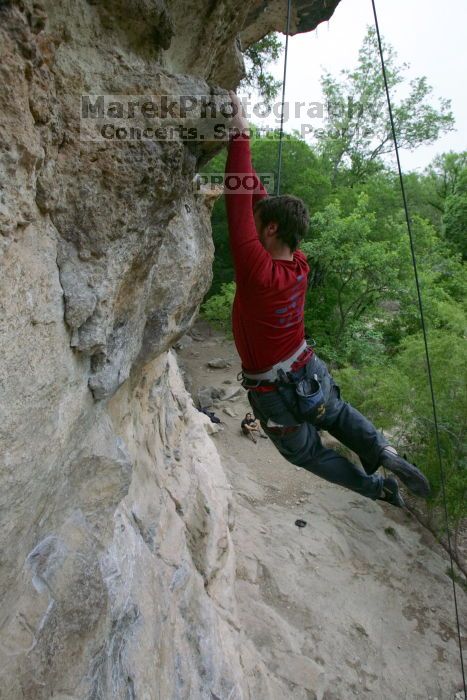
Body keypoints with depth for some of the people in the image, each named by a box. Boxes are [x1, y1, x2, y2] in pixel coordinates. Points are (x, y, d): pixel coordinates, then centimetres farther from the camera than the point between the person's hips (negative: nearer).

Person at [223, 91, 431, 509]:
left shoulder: (258, 272, -31)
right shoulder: (299, 264, -10)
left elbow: (240, 206, -30)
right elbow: (260, 199, -4)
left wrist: (240, 135, -25)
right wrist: (240, 146, 0)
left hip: (275, 394, -5)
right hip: (311, 372, 6)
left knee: (307, 453, 22)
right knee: (339, 415, 35)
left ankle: (376, 486, 29)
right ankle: (382, 452, 12)